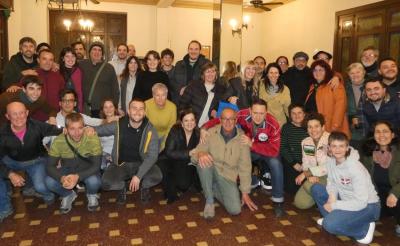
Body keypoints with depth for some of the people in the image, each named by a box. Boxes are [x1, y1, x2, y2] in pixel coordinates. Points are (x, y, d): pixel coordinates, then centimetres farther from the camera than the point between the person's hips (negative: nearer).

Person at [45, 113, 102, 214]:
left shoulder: (93, 139, -27)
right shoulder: (58, 141, -21)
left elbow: (96, 165, -24)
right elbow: (50, 166, -18)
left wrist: (78, 176, -41)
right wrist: (62, 178, -39)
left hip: (88, 170, -2)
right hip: (67, 169, 2)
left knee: (94, 181, -34)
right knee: (49, 182, -25)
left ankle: (91, 195, 5)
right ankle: (68, 195, 9)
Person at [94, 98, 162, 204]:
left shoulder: (150, 130, -15)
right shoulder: (118, 125, -11)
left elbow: (152, 156, -19)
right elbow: (99, 129, 6)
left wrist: (138, 176, -27)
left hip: (141, 164, -1)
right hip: (121, 164, 1)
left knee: (156, 176, -29)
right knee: (106, 182, -26)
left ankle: (144, 187, 9)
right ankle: (122, 187, 12)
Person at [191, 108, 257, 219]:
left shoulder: (242, 138, -7)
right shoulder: (211, 133, -9)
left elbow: (245, 166, -3)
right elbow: (194, 156, -10)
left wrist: (245, 192, -2)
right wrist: (200, 154, -36)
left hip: (228, 177, 1)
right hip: (211, 172, 0)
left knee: (235, 209, -18)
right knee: (203, 162, -34)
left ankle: (214, 189, 12)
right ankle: (209, 201, -13)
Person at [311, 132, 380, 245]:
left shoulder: (355, 168, -28)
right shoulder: (331, 161, -7)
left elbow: (361, 202, -29)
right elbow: (332, 183, 5)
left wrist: (334, 205, -22)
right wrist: (332, 196, -17)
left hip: (367, 206, -7)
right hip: (347, 201, 7)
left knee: (330, 224, -27)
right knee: (316, 188, 0)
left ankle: (365, 228, -3)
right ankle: (332, 217, 12)